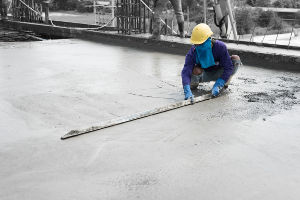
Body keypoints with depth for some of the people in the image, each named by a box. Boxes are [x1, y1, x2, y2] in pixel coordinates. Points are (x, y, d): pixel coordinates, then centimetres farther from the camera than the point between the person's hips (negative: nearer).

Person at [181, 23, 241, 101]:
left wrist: (218, 85, -39)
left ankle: (225, 82, 1)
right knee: (196, 70, -37)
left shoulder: (220, 46, -28)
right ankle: (194, 83, 0)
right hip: (204, 75, 0)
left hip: (218, 74, 1)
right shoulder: (193, 51, -26)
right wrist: (187, 90, -52)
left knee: (235, 59, -24)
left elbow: (228, 67, -28)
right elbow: (186, 71, -36)